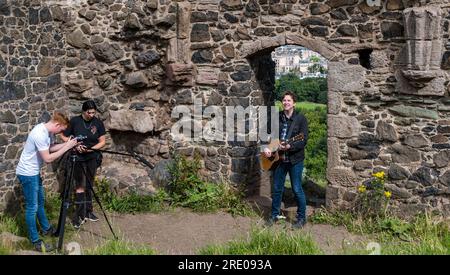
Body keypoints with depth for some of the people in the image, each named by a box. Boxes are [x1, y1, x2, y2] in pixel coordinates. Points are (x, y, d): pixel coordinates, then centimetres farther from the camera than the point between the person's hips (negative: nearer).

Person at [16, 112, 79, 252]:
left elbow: (51, 147, 13)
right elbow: (48, 158, -25)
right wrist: (66, 147, -20)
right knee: (32, 207, -1)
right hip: (27, 173, -10)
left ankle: (46, 228, 39)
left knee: (40, 201, 22)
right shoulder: (40, 134, -28)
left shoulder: (48, 131, 0)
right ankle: (36, 241, 9)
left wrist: (66, 144, -2)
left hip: (34, 172, 10)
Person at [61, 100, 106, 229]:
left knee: (89, 185, 11)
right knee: (80, 185, -4)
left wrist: (91, 148, -16)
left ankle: (88, 211, 21)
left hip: (92, 158, 3)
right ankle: (79, 214, 0)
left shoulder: (98, 123, -2)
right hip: (78, 157, -3)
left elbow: (102, 141, 0)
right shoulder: (74, 121, -8)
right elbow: (65, 137, 0)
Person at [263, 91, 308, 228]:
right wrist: (267, 147, -8)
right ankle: (275, 214, 29)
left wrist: (289, 146, -28)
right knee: (277, 188, 13)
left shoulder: (300, 118, -8)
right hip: (279, 158, 5)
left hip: (295, 159, -5)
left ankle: (301, 218, 17)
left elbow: (303, 140, -14)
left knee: (297, 189, 2)